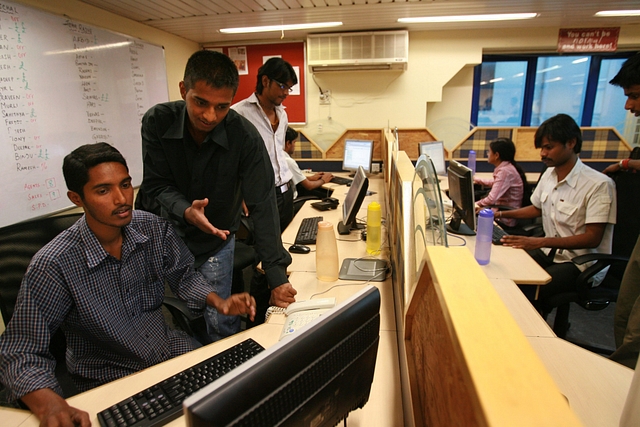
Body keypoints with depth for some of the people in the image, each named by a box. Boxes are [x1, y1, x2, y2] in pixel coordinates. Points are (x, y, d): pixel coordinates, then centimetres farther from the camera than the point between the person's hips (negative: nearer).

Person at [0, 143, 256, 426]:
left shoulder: (154, 228, -11)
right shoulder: (52, 266, -21)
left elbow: (183, 275, 5)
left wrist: (219, 302, -12)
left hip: (168, 348, 4)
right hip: (109, 380, -3)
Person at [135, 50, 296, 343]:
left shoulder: (245, 137, -22)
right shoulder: (157, 122, -17)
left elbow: (263, 205, -23)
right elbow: (156, 187, -14)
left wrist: (277, 277, -27)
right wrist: (185, 212, -38)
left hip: (215, 242, -1)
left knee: (221, 326, 2)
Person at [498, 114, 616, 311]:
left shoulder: (599, 184, -18)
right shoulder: (549, 174, 5)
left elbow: (592, 239, -21)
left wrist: (541, 242, -30)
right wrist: (501, 214, 7)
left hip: (582, 265, -6)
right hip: (550, 253, 7)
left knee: (526, 292, -28)